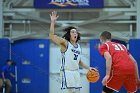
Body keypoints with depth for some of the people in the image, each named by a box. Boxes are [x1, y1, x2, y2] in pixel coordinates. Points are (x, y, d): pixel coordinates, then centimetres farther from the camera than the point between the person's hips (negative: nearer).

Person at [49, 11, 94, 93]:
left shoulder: (78, 46, 16)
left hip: (76, 72, 7)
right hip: (67, 71, -7)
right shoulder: (65, 43, -4)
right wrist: (53, 22, -24)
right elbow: (51, 35, -18)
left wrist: (88, 68, 17)